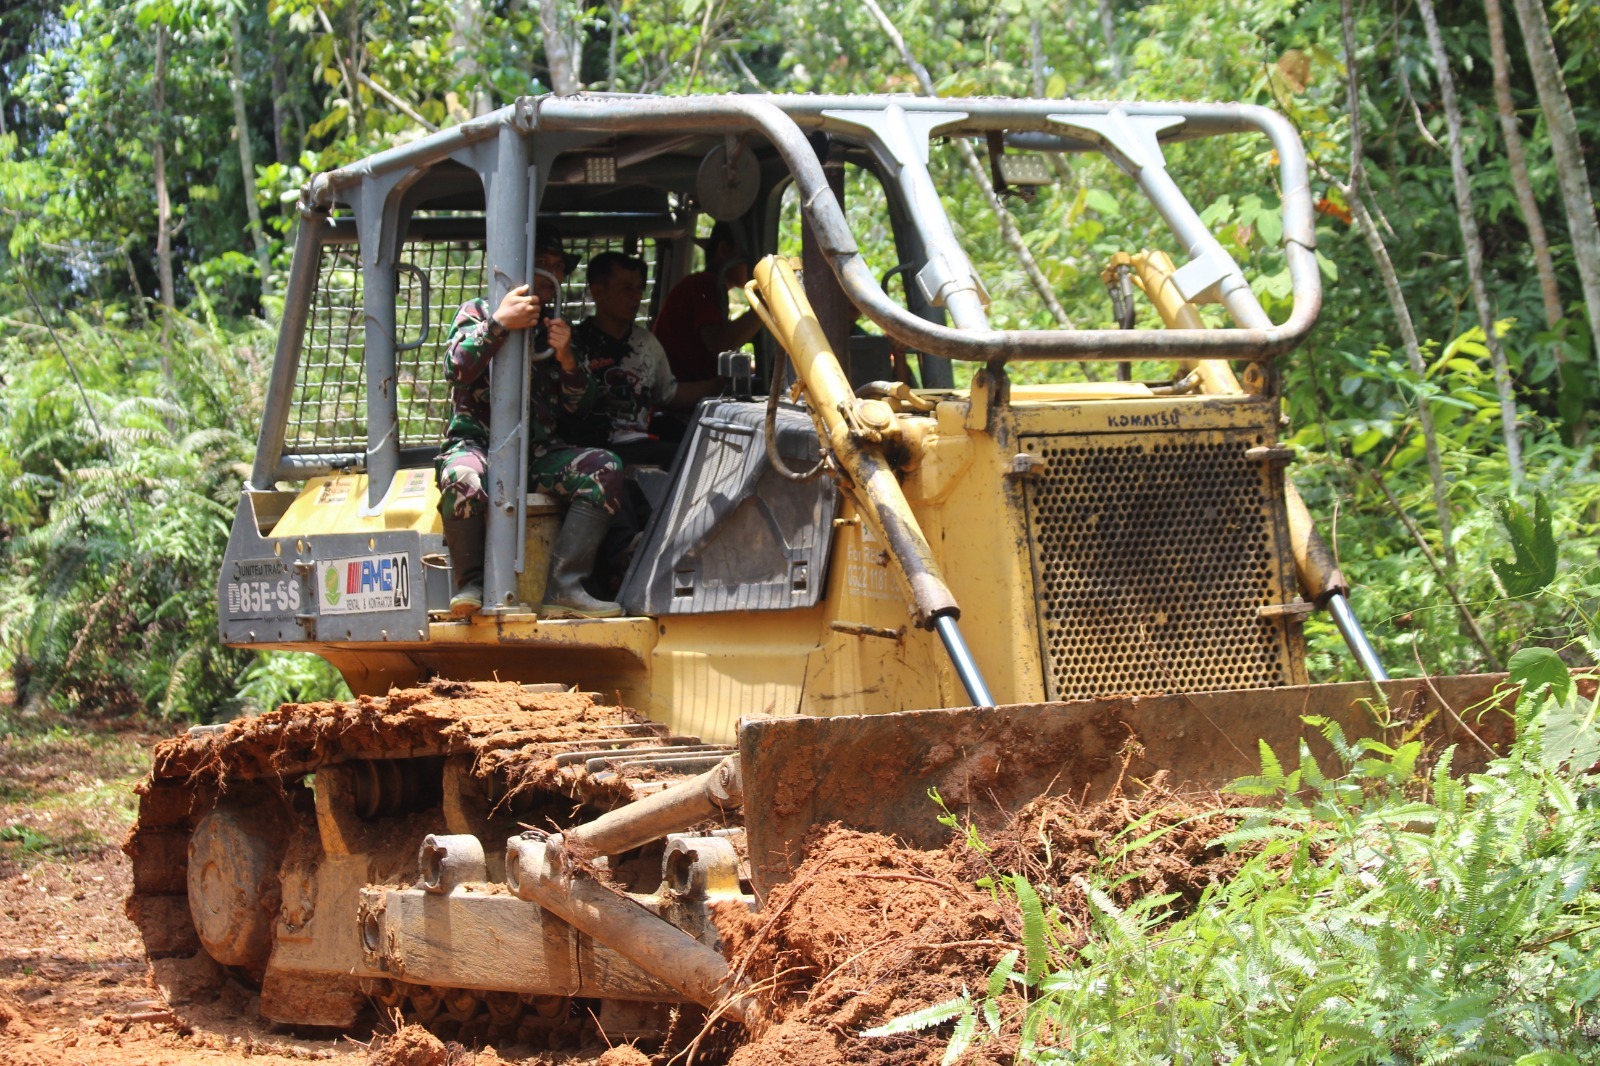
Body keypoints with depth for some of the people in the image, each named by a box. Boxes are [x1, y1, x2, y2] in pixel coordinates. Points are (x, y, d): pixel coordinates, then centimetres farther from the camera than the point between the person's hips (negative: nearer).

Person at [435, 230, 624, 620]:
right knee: (462, 479, -40)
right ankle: (470, 584, -18)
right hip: (477, 443, -5)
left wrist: (566, 360, -7)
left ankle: (564, 588, -29)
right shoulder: (477, 312, 7)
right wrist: (499, 323, -24)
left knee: (605, 468, -23)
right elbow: (456, 369, -13)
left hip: (538, 452, 5)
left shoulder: (556, 329, 20)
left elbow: (579, 406, 12)